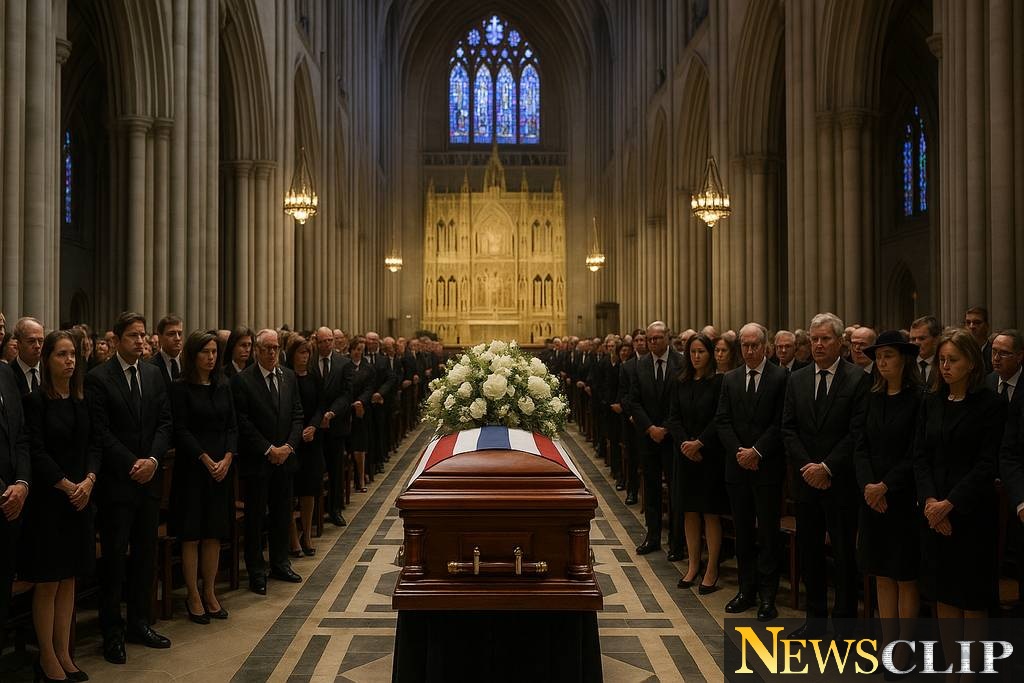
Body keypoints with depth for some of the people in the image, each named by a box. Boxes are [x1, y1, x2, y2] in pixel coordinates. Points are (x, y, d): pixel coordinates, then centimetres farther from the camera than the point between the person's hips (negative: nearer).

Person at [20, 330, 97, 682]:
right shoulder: (36, 400, -8)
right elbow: (37, 452, -13)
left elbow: (92, 445, 6)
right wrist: (67, 486, -15)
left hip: (80, 499, 5)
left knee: (68, 579, 11)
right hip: (48, 499, -5)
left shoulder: (82, 400, 8)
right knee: (47, 583, 3)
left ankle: (64, 654, 19)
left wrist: (88, 480, -10)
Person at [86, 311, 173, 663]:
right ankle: (112, 632, 15)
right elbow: (100, 432, -11)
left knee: (146, 554, 11)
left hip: (150, 477, 5)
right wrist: (131, 464, -15)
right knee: (114, 556, 3)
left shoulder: (154, 374, 8)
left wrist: (153, 459, -8)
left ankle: (139, 624, 24)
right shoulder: (98, 378, -7)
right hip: (116, 480, -5)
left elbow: (165, 422, 5)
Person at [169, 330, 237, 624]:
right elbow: (181, 430, -10)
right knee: (191, 534, 2)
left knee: (214, 533, 9)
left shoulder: (223, 386, 9)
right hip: (192, 467, -4)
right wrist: (206, 460, -15)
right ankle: (193, 596, 13)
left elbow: (232, 426, 7)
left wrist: (227, 459, -8)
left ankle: (210, 592, 19)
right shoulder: (180, 387, -5)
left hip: (222, 466, 5)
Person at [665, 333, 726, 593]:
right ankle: (693, 565, 21)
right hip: (685, 454, 4)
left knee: (711, 513, 2)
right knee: (689, 512, 10)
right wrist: (684, 443, -11)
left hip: (710, 454, -4)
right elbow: (673, 417, 3)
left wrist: (699, 443, -17)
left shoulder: (719, 382, -6)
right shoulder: (679, 383, 7)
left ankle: (711, 571, 11)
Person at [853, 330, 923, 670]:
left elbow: (916, 454, -12)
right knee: (883, 577, 10)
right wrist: (867, 485, -9)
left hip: (904, 499, -5)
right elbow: (860, 447, 5)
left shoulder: (919, 399, -8)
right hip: (873, 499, 5)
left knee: (906, 579, 5)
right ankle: (888, 648, 19)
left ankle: (904, 655, 15)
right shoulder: (872, 399, 9)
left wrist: (886, 487, -15)